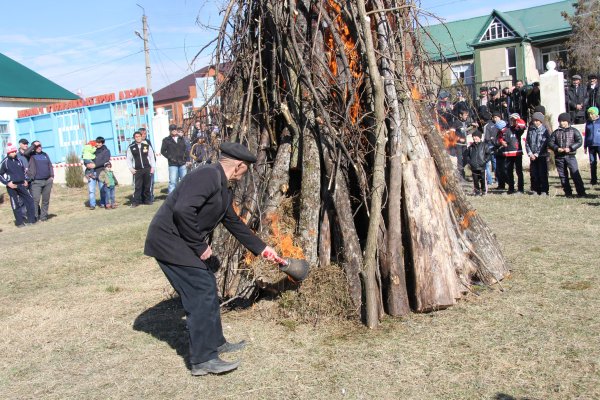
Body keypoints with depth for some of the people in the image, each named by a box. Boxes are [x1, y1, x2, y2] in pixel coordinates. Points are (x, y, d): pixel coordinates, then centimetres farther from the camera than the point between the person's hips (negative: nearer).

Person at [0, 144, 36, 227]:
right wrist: (7, 183, -11)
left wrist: (25, 180, 14)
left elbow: (23, 170, 26)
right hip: (11, 186, -5)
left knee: (30, 200, 0)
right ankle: (19, 222, 8)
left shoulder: (18, 160, 10)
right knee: (15, 205, 1)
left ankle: (32, 219, 6)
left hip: (21, 185, 5)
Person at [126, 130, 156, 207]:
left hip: (147, 169, 1)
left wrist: (153, 167, 1)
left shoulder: (147, 146, 5)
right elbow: (129, 159, 7)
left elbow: (151, 157, 7)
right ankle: (135, 201, -2)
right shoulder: (131, 147, 3)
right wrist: (131, 168, -2)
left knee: (147, 186, 7)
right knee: (137, 186, -5)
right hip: (137, 170, -1)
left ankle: (147, 200, 18)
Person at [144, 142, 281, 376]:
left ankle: (216, 342, 31)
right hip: (169, 240, -10)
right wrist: (200, 246, -19)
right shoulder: (207, 176, -19)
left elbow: (234, 223, 24)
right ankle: (203, 360, 1)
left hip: (182, 243, 10)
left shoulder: (222, 188, 14)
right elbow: (182, 210, -30)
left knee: (207, 288, 16)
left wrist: (260, 248, 28)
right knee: (202, 294, -8)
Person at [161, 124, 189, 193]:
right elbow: (163, 151, 2)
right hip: (173, 164, -4)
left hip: (183, 163, 4)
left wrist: (186, 160, 6)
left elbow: (186, 149, 16)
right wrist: (170, 158, -8)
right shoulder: (166, 140, 3)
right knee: (173, 182, -8)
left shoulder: (181, 139, 14)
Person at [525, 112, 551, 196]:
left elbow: (545, 144, -9)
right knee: (533, 174, 5)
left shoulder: (545, 130, -4)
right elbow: (527, 142, 8)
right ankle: (535, 190, 14)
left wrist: (537, 154, -12)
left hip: (542, 155, -4)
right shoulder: (530, 129, 9)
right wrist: (530, 153, -4)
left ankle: (544, 191, 4)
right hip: (532, 156, 4)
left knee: (542, 174, -2)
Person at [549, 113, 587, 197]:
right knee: (563, 176, 5)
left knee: (575, 174, -10)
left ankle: (581, 192, -7)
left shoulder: (574, 131, 6)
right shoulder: (556, 132, 12)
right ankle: (568, 192, 14)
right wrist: (557, 148, -12)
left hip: (570, 156, -3)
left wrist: (570, 148, -15)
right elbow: (551, 143, 7)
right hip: (559, 157, 3)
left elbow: (579, 141, -2)